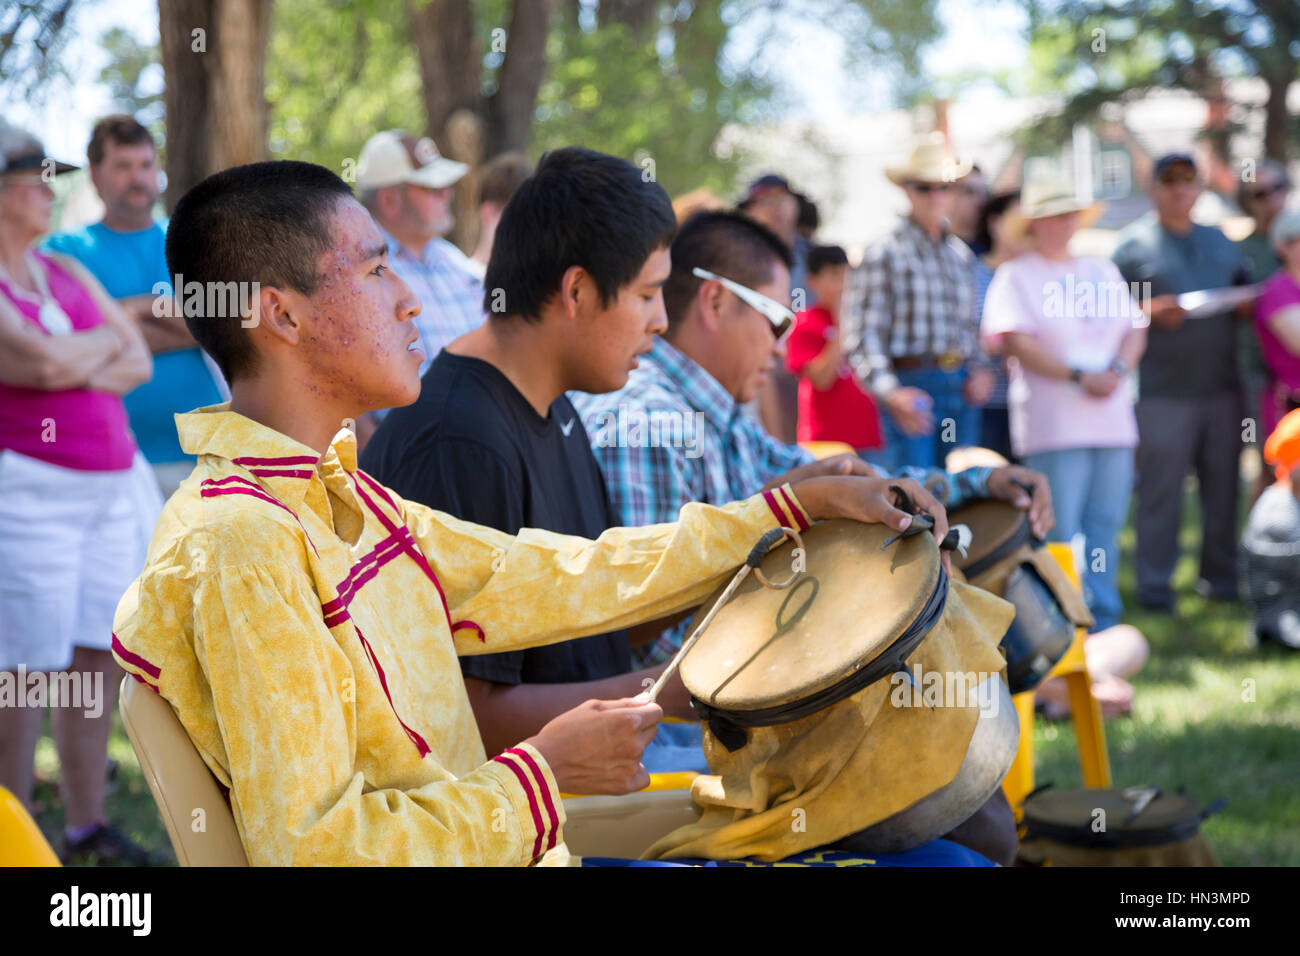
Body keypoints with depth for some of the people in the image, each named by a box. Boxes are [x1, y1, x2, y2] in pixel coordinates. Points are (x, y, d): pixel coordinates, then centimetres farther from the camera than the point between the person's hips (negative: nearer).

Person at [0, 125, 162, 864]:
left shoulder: (68, 274, 15)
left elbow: (139, 361, 12)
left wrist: (75, 368, -8)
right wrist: (101, 341, 0)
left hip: (109, 489, 7)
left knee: (101, 657, 7)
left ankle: (88, 826, 15)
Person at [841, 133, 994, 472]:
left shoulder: (960, 253, 17)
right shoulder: (885, 253, -4)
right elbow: (863, 335, -11)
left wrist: (979, 370, 8)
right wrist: (890, 392, -24)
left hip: (961, 390, 6)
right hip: (913, 385, -6)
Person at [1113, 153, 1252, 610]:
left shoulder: (1220, 242, 18)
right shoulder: (1133, 243, 3)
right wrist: (1150, 311, -16)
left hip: (1222, 385, 5)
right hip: (1162, 391, -5)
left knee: (1223, 483, 7)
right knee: (1160, 489, -5)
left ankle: (1221, 575, 17)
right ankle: (1155, 584, 3)